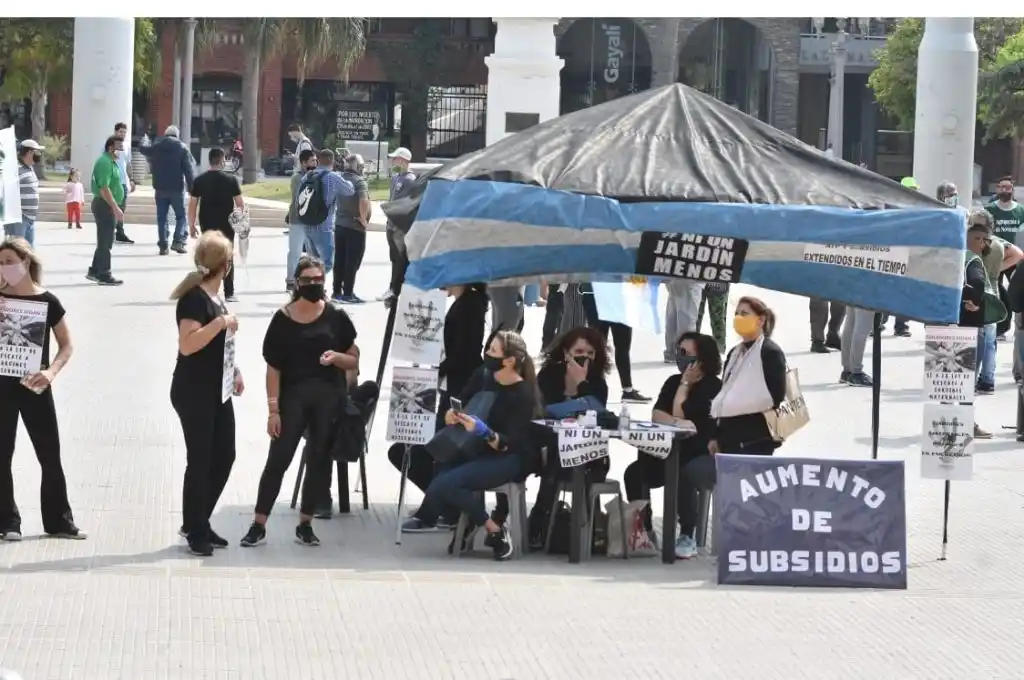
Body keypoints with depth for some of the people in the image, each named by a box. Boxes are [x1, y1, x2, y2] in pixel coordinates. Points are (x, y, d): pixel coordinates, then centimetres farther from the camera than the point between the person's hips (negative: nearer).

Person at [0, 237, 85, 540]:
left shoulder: (48, 301, -3)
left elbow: (66, 345, 2)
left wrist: (50, 372, -15)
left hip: (33, 387, -1)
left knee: (50, 456, 4)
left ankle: (59, 521, 14)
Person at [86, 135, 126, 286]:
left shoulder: (111, 162, 15)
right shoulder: (105, 162, -17)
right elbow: (104, 189, -25)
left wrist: (115, 207, 23)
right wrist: (116, 208, -26)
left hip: (108, 206, 10)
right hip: (105, 205, -10)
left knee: (105, 241, 16)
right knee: (105, 241, -5)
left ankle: (94, 271, 23)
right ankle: (104, 275, 0)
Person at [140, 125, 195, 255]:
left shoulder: (156, 147, 4)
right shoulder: (182, 148, -3)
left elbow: (143, 150, 26)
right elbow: (189, 170, -8)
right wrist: (192, 188, -7)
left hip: (160, 188, 2)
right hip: (177, 188, -2)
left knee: (162, 217, 8)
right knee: (180, 215, 6)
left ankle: (163, 245, 4)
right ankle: (178, 241, -11)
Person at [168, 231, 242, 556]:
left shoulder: (214, 297, 11)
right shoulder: (194, 299, -17)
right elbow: (187, 344, -29)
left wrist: (234, 371, 19)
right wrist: (221, 322, -30)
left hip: (218, 392, 9)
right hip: (194, 393, -9)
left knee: (223, 457, 11)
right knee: (200, 461, -4)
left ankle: (197, 523, 22)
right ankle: (196, 531, 6)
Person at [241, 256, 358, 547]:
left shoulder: (335, 318, 2)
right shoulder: (283, 320, -2)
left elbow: (354, 361, 8)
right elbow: (273, 368, -3)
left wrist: (335, 356, -14)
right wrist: (273, 409, -8)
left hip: (329, 398, 2)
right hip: (293, 397, -2)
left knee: (320, 460, 7)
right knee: (278, 460, -4)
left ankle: (305, 524, 18)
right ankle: (258, 525, 0)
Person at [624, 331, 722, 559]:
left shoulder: (714, 387, -9)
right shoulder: (673, 382, 12)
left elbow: (679, 414, -16)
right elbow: (656, 415, -5)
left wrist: (685, 384, -7)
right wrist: (679, 422, -24)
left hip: (706, 457, -6)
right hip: (673, 454, 6)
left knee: (684, 476, -38)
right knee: (634, 472, -19)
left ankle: (687, 537, -25)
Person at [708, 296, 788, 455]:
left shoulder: (771, 352, -7)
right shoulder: (734, 353, 18)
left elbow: (776, 396, -13)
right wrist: (715, 435, 14)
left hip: (756, 438, -8)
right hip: (730, 435, 8)